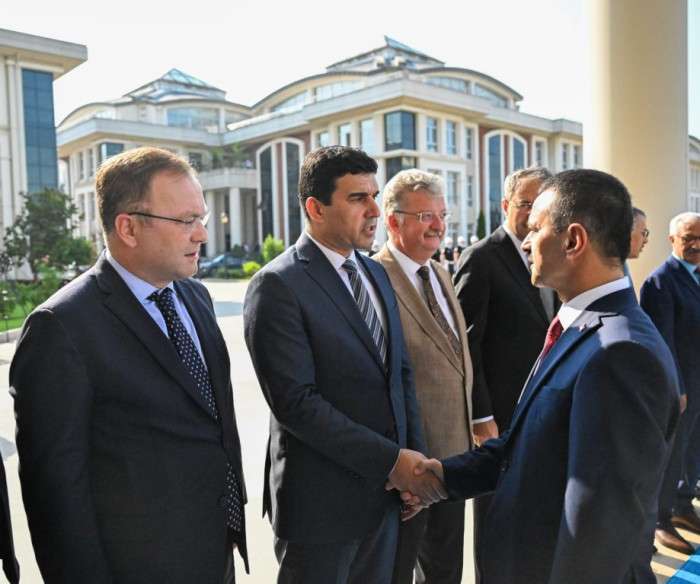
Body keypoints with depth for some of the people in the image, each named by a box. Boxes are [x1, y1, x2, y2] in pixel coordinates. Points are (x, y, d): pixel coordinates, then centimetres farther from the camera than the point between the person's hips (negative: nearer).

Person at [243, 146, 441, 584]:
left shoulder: (376, 274, 9)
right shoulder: (278, 286, -15)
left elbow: (401, 372, 11)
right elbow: (295, 401, -21)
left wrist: (415, 458, 1)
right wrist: (393, 461, -18)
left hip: (385, 493, 7)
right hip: (321, 499, -6)